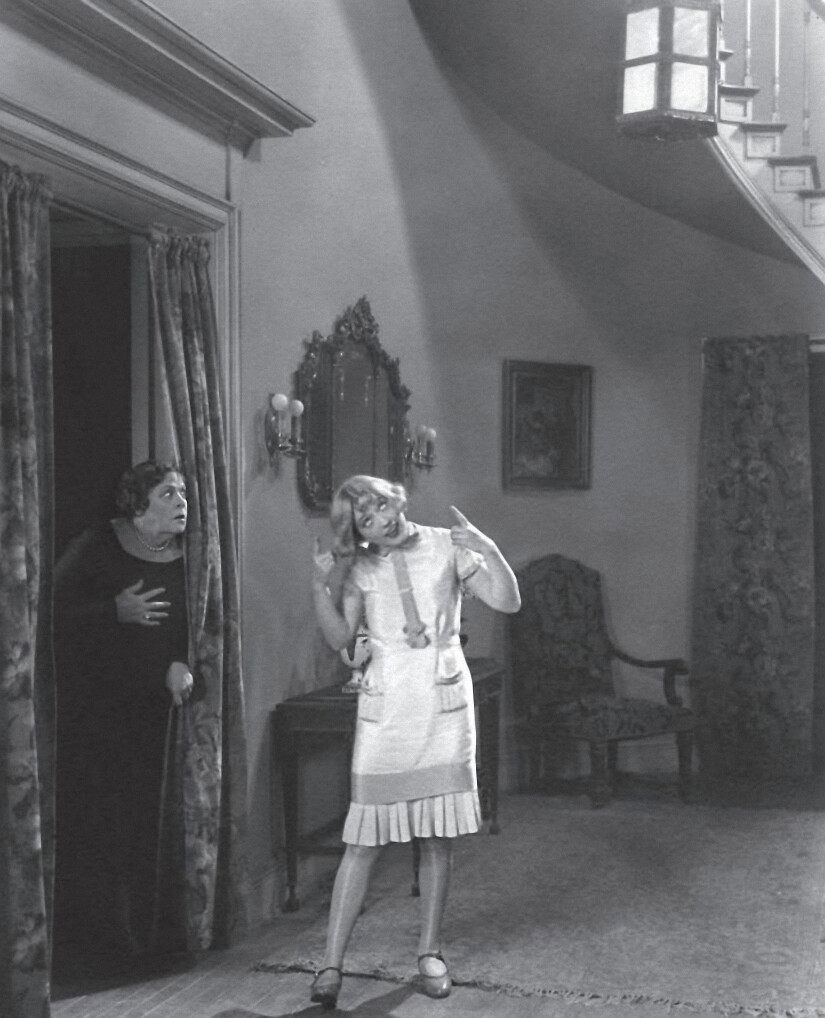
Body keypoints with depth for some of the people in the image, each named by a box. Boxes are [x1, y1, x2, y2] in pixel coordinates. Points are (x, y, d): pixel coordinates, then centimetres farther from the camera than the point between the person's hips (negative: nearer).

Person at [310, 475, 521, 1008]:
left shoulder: (446, 547, 1)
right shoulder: (358, 569, 5)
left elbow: (508, 603, -3)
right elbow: (339, 638, -4)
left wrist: (489, 550, -17)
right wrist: (321, 586, -16)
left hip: (445, 702, 0)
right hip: (386, 705, 0)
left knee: (439, 837, 4)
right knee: (365, 839, -3)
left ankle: (430, 951, 20)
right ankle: (332, 964, 3)